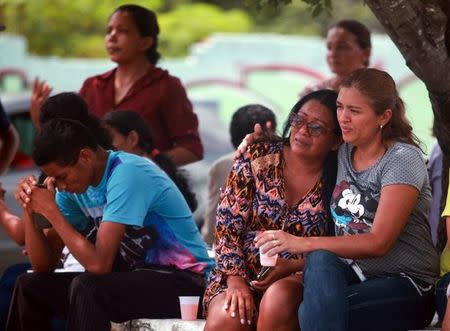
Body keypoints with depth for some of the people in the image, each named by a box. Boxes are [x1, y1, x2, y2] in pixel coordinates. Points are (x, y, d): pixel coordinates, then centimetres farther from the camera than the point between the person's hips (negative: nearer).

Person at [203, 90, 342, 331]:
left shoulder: (336, 182, -2)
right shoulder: (255, 161, 2)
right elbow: (227, 226, 1)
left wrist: (292, 266, -16)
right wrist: (235, 279, -12)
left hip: (297, 278, 0)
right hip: (242, 273, 1)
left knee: (278, 296, -36)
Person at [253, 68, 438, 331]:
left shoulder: (402, 160, -11)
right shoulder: (344, 152, 10)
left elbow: (379, 243, -19)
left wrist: (303, 244, -24)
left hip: (405, 284, -5)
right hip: (352, 273, 5)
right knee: (320, 260, -30)